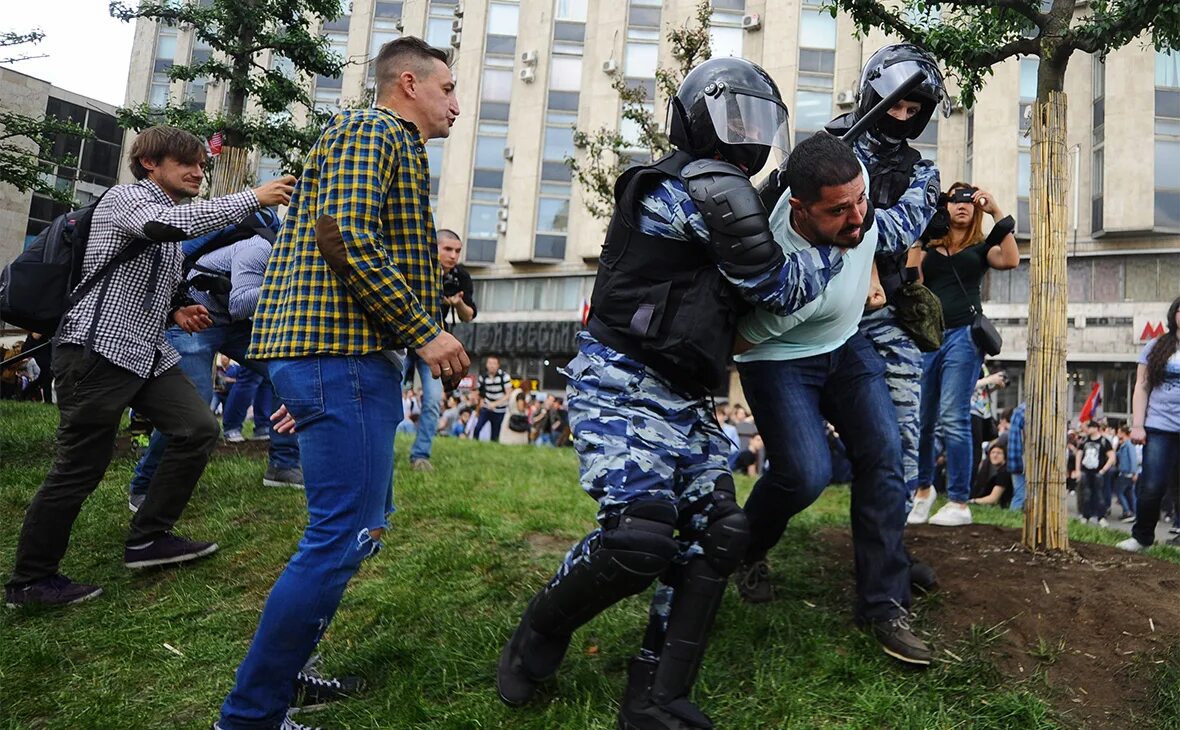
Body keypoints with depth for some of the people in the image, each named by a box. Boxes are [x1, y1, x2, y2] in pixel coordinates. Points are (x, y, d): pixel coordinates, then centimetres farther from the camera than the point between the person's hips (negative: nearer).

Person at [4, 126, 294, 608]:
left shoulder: (168, 228, 21)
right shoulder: (126, 197, -5)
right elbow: (165, 223, -28)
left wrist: (176, 311, 6)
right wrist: (252, 198, -28)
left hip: (148, 351, 9)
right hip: (98, 349, -9)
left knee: (199, 428, -2)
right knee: (80, 468, -4)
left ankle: (147, 540, 9)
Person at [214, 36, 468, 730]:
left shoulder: (389, 142, 28)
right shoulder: (372, 129, -3)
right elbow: (344, 234, -20)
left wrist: (309, 384, 24)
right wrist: (424, 332, -17)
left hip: (349, 356, 11)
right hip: (342, 356, -11)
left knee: (367, 522, 16)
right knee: (344, 536, -9)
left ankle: (281, 673, 27)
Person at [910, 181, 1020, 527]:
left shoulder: (981, 247, 12)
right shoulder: (929, 245, 16)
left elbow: (1011, 260, -8)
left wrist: (997, 213, -7)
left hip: (963, 336, -2)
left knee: (953, 420, -10)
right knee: (919, 420, 4)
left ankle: (959, 504, -5)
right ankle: (923, 489, 24)